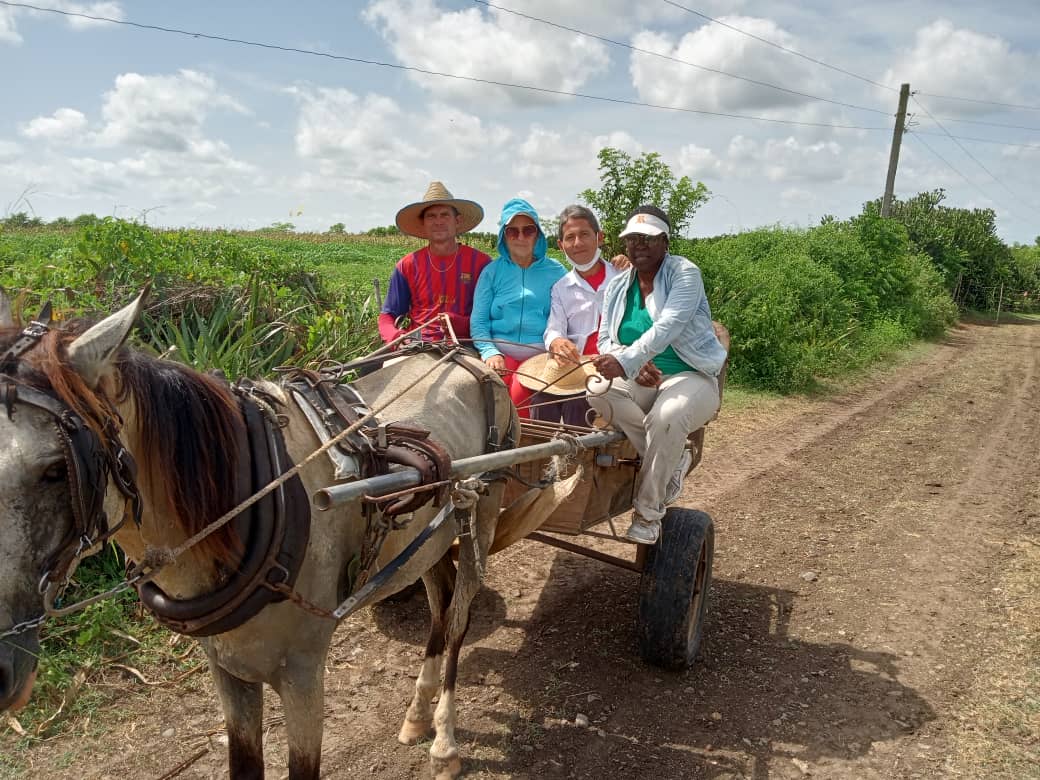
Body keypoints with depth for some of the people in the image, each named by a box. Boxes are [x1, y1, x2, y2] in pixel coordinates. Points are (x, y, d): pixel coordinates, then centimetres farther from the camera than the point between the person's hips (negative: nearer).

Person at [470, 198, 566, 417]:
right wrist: (490, 353, -12)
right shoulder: (492, 271, 12)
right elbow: (478, 322, 4)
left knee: (520, 393, -29)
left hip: (540, 352, -1)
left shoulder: (555, 272, 11)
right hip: (500, 351, 1)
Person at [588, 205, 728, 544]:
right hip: (639, 379, 5)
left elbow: (667, 327, -25)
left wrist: (626, 360, -41)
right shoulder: (617, 285, 9)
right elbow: (606, 340, 5)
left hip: (690, 376, -5)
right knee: (598, 390, -28)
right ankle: (672, 461, -14)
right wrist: (633, 367, -17)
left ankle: (648, 511, -15)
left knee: (666, 417, -37)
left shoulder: (685, 274, -8)